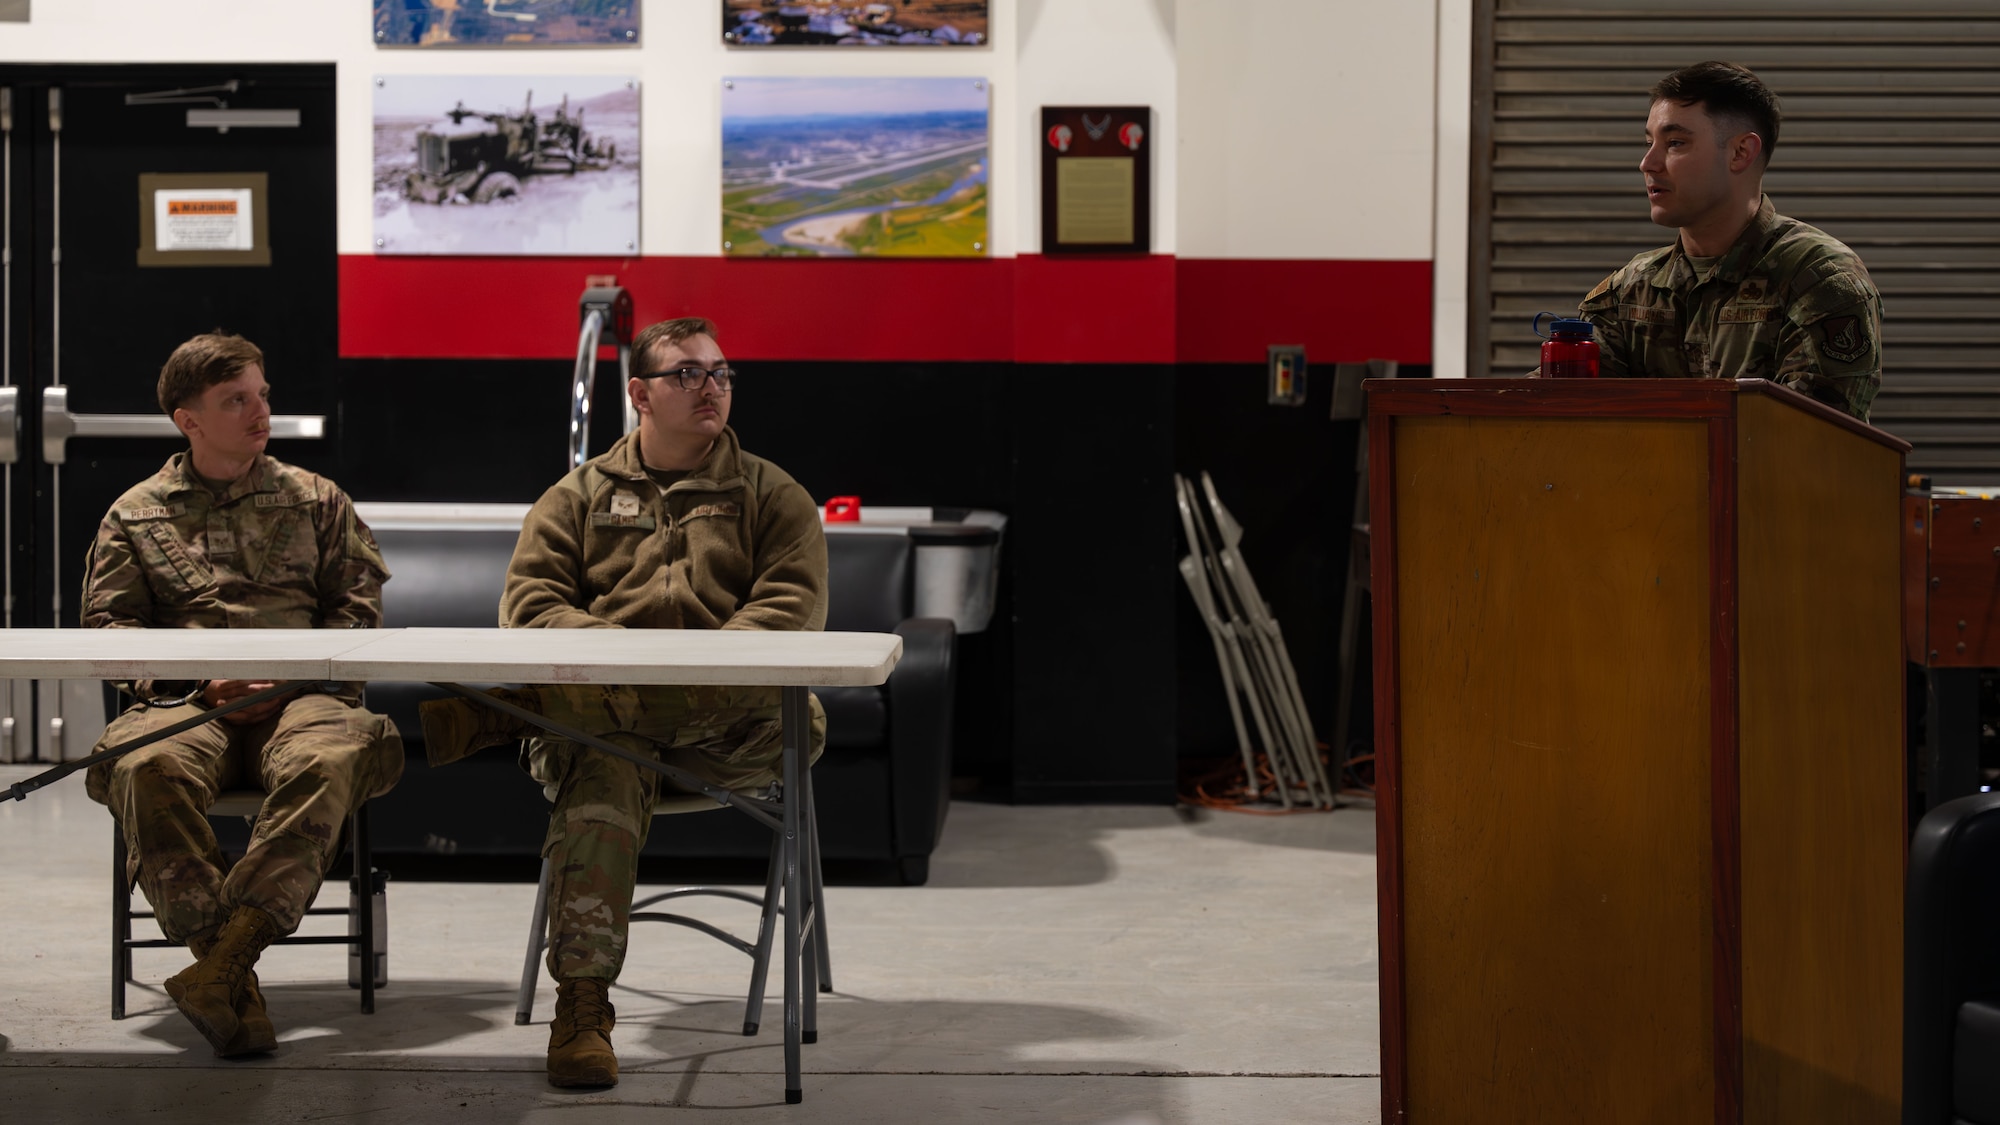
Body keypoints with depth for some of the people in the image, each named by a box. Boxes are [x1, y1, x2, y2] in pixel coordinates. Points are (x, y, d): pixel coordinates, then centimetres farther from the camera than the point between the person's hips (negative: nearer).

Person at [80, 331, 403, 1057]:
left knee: (326, 761, -38)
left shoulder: (315, 500, 23)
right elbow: (107, 622, 12)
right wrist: (200, 679, -5)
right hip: (183, 702, 0)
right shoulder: (135, 515, 21)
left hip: (301, 697, 0)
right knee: (149, 767, -37)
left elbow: (357, 606, 14)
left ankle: (224, 961, -46)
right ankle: (232, 982, -39)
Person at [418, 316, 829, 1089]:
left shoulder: (771, 496, 17)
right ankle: (581, 1007, -38)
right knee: (601, 780, -35)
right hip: (599, 711, -1)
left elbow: (794, 608, 0)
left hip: (720, 725, 1)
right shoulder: (578, 497, 20)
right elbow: (528, 603, 7)